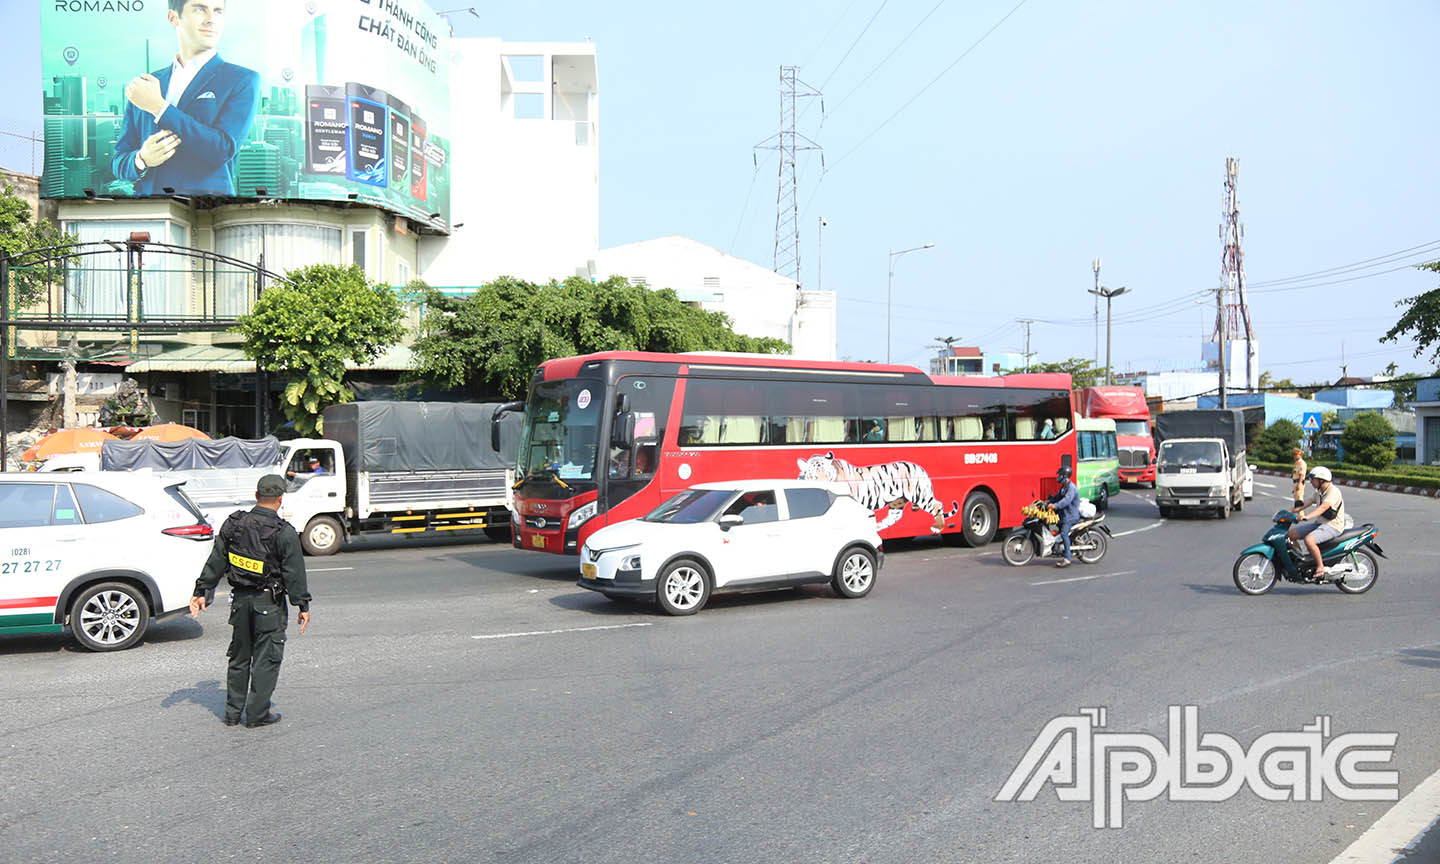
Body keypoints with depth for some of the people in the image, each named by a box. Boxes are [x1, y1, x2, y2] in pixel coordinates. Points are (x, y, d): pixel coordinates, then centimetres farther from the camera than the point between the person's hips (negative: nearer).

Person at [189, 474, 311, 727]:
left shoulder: (233, 524, 1)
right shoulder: (284, 533, -14)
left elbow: (216, 562, 7)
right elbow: (294, 573, -12)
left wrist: (201, 591, 14)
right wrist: (303, 605, -5)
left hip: (240, 599, 5)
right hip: (269, 602, -5)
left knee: (239, 656, 17)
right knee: (266, 658, 4)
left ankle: (232, 712, 23)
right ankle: (257, 714, 8)